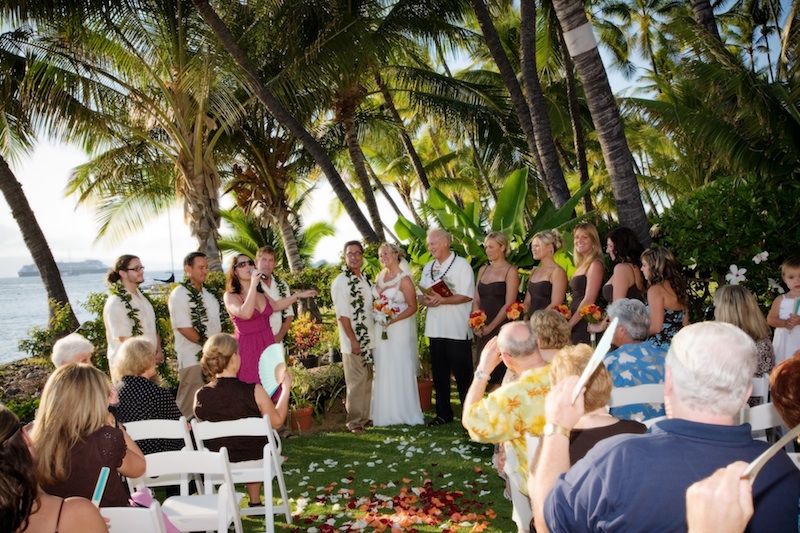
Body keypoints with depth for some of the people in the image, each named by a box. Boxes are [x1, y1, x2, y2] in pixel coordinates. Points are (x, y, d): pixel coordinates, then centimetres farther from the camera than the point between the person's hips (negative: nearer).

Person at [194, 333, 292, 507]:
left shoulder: (200, 396, -16)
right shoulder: (255, 391, -24)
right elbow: (277, 422, -9)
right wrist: (286, 389, 2)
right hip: (254, 458, -2)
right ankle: (255, 502, 37)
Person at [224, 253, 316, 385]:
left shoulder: (261, 292, 12)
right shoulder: (230, 296, -8)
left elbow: (275, 305, 29)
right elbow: (245, 314, -26)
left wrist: (299, 295, 26)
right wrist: (253, 285, -25)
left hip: (268, 345, 6)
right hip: (247, 349, -6)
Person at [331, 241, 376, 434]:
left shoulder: (365, 279, 12)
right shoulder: (341, 282, -9)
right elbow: (342, 314, -13)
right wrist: (353, 339, -16)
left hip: (370, 339, 7)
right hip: (353, 341, -7)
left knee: (368, 380, 12)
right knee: (356, 382, -2)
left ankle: (366, 416, 23)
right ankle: (355, 422, 8)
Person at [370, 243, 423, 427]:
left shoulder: (404, 279, -10)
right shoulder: (380, 276, 9)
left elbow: (412, 307, -11)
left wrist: (393, 320, -20)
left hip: (399, 329, -6)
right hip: (380, 329, 6)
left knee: (400, 369, 0)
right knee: (383, 369, 9)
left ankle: (404, 412, 12)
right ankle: (386, 412, 18)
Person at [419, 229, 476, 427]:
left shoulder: (462, 265, -5)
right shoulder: (428, 268, 16)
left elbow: (467, 296, -13)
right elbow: (421, 295, 16)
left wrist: (442, 300, -22)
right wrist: (425, 300, -7)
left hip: (458, 330, -6)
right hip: (435, 329, 6)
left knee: (463, 373, -1)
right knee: (439, 373, 12)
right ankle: (443, 413, 23)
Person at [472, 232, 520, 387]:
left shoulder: (510, 271, -4)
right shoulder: (483, 270, 15)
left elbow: (509, 305, -10)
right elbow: (476, 300, 13)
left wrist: (490, 327, -14)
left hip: (501, 328, -6)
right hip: (483, 332, 6)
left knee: (498, 377, -7)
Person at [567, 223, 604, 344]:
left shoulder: (595, 264, -9)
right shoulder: (582, 265, 17)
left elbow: (589, 300, -15)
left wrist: (569, 324, -15)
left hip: (585, 324, -8)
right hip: (575, 325, 8)